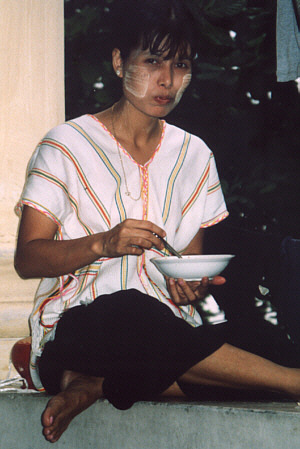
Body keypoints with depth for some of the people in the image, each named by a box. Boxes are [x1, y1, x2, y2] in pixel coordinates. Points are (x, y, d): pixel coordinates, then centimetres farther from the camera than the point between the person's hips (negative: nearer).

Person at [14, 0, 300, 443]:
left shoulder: (194, 155, 15)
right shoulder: (67, 145, 1)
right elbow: (27, 258, -4)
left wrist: (190, 285, -11)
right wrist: (103, 244, -23)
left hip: (163, 324, 4)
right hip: (76, 321, -4)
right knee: (130, 314, -41)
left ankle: (93, 383, -19)